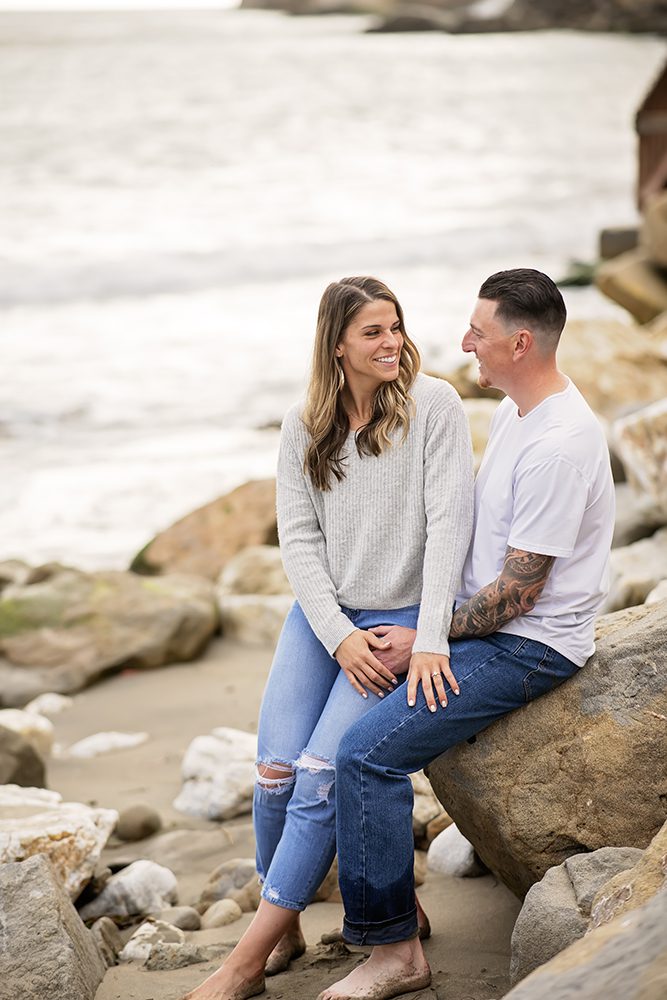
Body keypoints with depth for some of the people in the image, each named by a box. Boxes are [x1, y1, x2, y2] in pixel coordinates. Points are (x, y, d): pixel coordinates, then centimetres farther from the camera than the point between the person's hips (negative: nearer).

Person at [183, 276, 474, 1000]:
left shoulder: (433, 405, -7)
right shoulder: (304, 425, 3)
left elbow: (449, 522, -12)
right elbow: (298, 537, 1)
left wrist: (427, 640, -19)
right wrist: (340, 638, -12)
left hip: (402, 616, -4)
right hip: (322, 614, 4)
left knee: (322, 772, -16)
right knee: (275, 769, -11)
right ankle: (285, 928, 11)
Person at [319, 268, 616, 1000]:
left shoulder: (558, 444, -25)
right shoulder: (515, 411, 9)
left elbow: (520, 590, -23)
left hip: (528, 645, -11)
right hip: (481, 620, 11)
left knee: (367, 752, -20)